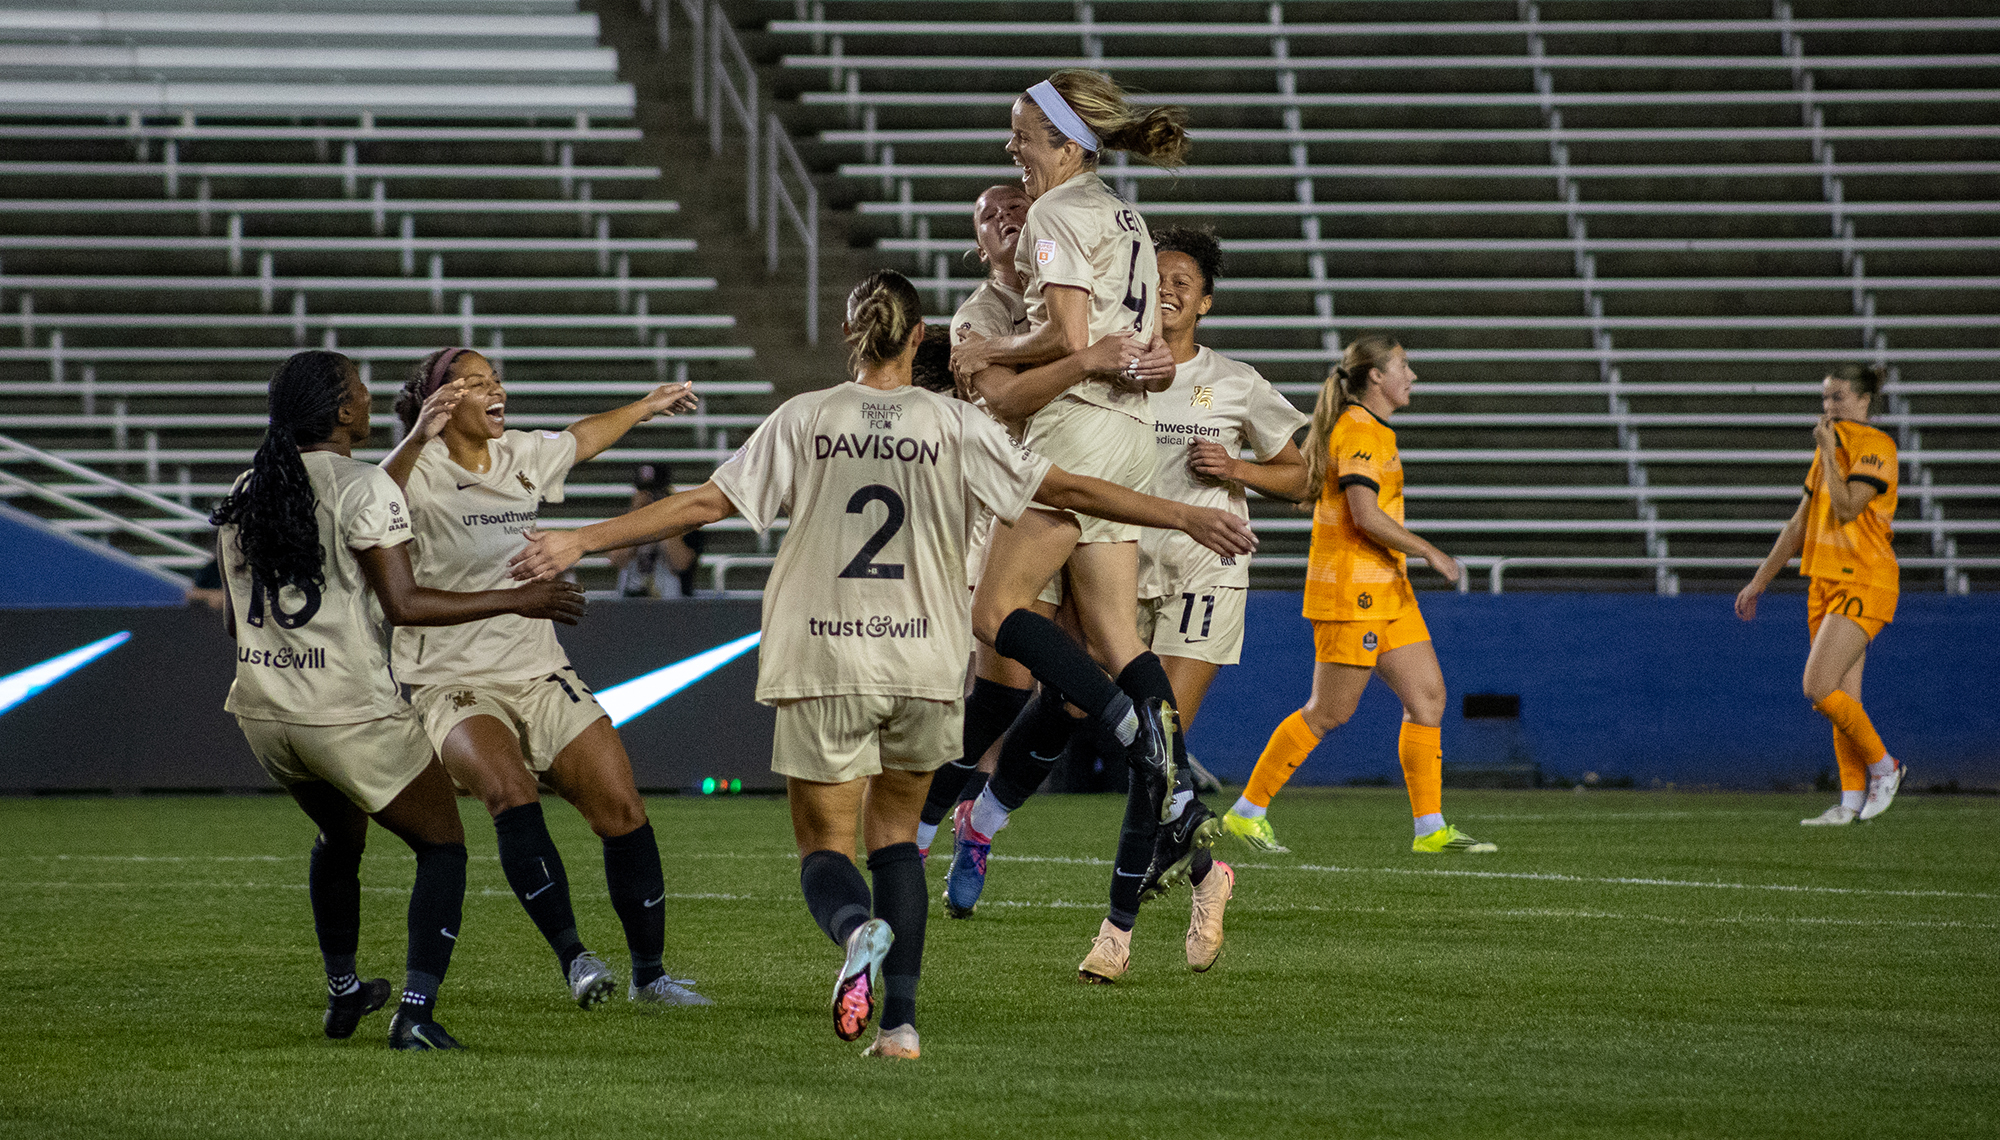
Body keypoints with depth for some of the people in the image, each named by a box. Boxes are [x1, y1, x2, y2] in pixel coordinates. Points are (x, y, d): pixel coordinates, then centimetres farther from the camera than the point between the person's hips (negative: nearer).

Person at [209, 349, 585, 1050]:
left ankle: (342, 993, 41)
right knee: (442, 846, 7)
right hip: (351, 715, -7)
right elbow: (405, 604, -19)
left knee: (340, 834, 32)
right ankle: (417, 1011, -9)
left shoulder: (243, 494, 8)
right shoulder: (364, 489, -13)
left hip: (262, 711, 7)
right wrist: (517, 601, -11)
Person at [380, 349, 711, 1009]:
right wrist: (416, 439, -48)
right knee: (511, 793, -32)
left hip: (542, 676, 6)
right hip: (455, 684, -6)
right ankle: (573, 958, -31)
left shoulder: (523, 457, 11)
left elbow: (581, 439, 33)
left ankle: (649, 974, 9)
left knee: (622, 808, -4)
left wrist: (647, 406, 47)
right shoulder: (422, 471, -9)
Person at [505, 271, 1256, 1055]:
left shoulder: (804, 421, 0)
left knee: (825, 845, 5)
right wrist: (1187, 518, 8)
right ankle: (900, 1018, 8)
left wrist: (581, 541, 5)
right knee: (895, 833, 19)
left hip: (826, 666, -1)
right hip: (923, 665, 2)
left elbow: (704, 503, -2)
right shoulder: (953, 425, 1)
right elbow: (1066, 491, 1)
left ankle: (857, 928, -31)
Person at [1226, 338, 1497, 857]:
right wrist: (1430, 553, -17)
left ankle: (1431, 829, 4)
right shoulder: (1359, 432, -14)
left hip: (1386, 590, 10)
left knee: (1428, 698, 3)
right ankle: (1247, 811, 5)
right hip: (1351, 588, -10)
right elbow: (1365, 515, -23)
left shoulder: (1375, 432, 17)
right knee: (1329, 712, -5)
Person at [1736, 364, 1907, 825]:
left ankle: (1883, 766, -1)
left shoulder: (1876, 446, -9)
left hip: (1863, 584, -8)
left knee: (1819, 688, -17)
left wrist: (1828, 454, -12)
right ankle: (1852, 800, 5)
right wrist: (1759, 582, 21)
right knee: (1843, 698, 4)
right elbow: (1799, 525, 21)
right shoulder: (1832, 449, 16)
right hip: (1826, 581, 8)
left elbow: (1846, 508, -21)